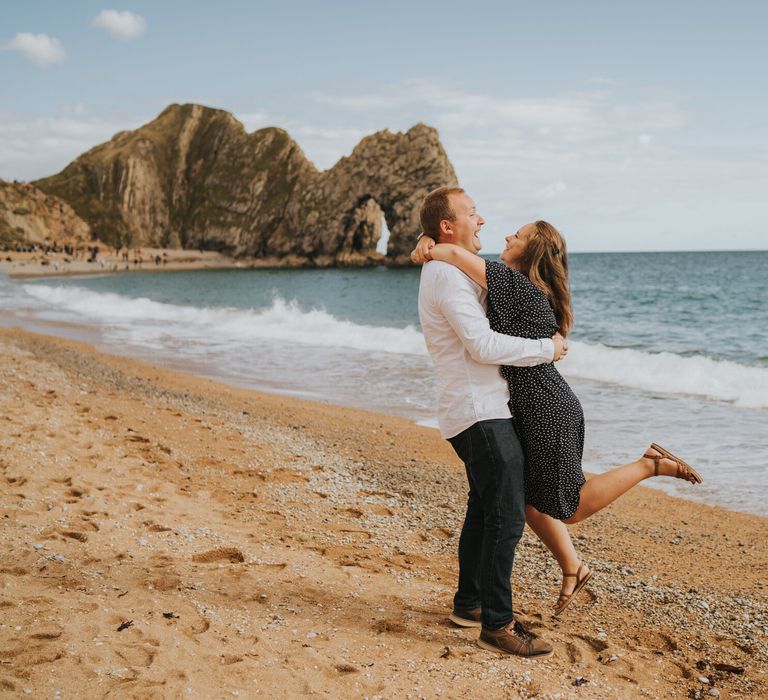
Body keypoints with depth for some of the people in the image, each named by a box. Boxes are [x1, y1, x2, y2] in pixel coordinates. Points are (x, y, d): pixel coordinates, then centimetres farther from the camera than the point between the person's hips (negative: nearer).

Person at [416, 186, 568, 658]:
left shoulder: (456, 273, 19)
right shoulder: (447, 275, -15)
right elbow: (483, 346, -21)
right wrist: (546, 349, -12)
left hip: (478, 410, 11)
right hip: (480, 412, -11)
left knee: (485, 509, 19)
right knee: (506, 516, -12)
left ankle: (469, 603, 30)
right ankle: (497, 624, -7)